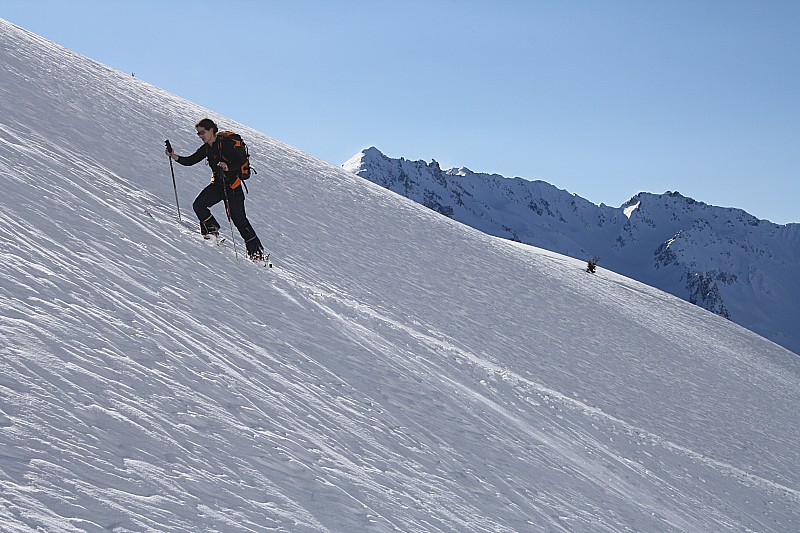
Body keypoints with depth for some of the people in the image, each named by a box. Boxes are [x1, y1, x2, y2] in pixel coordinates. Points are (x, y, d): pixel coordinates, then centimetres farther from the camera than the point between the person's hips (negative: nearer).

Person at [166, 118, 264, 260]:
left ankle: (256, 250, 6)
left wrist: (228, 167, -39)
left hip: (232, 185, -7)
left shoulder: (225, 143, -15)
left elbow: (241, 160, -20)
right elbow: (190, 161, 8)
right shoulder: (206, 148, 8)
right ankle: (212, 230, 8)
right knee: (198, 205, -13)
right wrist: (174, 157, -7)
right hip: (217, 184, 7)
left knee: (238, 219, -5)